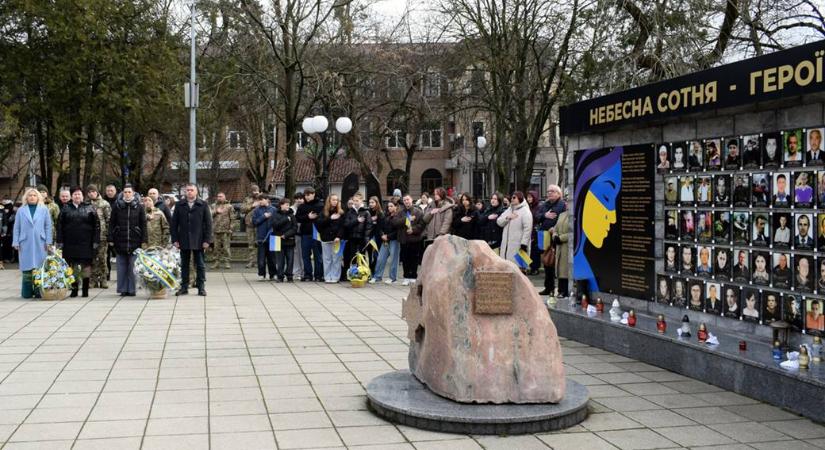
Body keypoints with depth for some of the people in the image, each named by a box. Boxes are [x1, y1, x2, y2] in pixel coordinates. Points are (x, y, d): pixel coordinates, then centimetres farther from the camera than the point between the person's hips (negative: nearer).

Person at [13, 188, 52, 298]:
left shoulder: (44, 210, 7)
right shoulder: (21, 210, 8)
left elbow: (48, 226, 5)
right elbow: (16, 227, 8)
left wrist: (48, 242, -1)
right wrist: (16, 242, 1)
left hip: (40, 243, 0)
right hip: (25, 244, 0)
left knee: (40, 268, -1)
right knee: (27, 269, 0)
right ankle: (27, 292, 5)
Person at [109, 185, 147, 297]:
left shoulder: (139, 206, 3)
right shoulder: (117, 206, 5)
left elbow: (143, 224, 4)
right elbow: (111, 223, 6)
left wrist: (144, 240, -2)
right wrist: (110, 239, 1)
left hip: (135, 241, -1)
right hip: (120, 240, 1)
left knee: (133, 266, 1)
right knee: (121, 266, 4)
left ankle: (131, 289, 8)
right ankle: (123, 289, 11)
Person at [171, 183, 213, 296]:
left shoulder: (203, 205, 1)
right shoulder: (179, 205, 5)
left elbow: (208, 223, 0)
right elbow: (174, 223, 5)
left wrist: (207, 240, -6)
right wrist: (175, 239, -2)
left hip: (198, 241, -2)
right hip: (184, 241, 2)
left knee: (200, 265, 4)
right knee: (184, 265, 8)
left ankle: (201, 287, 10)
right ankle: (184, 287, 15)